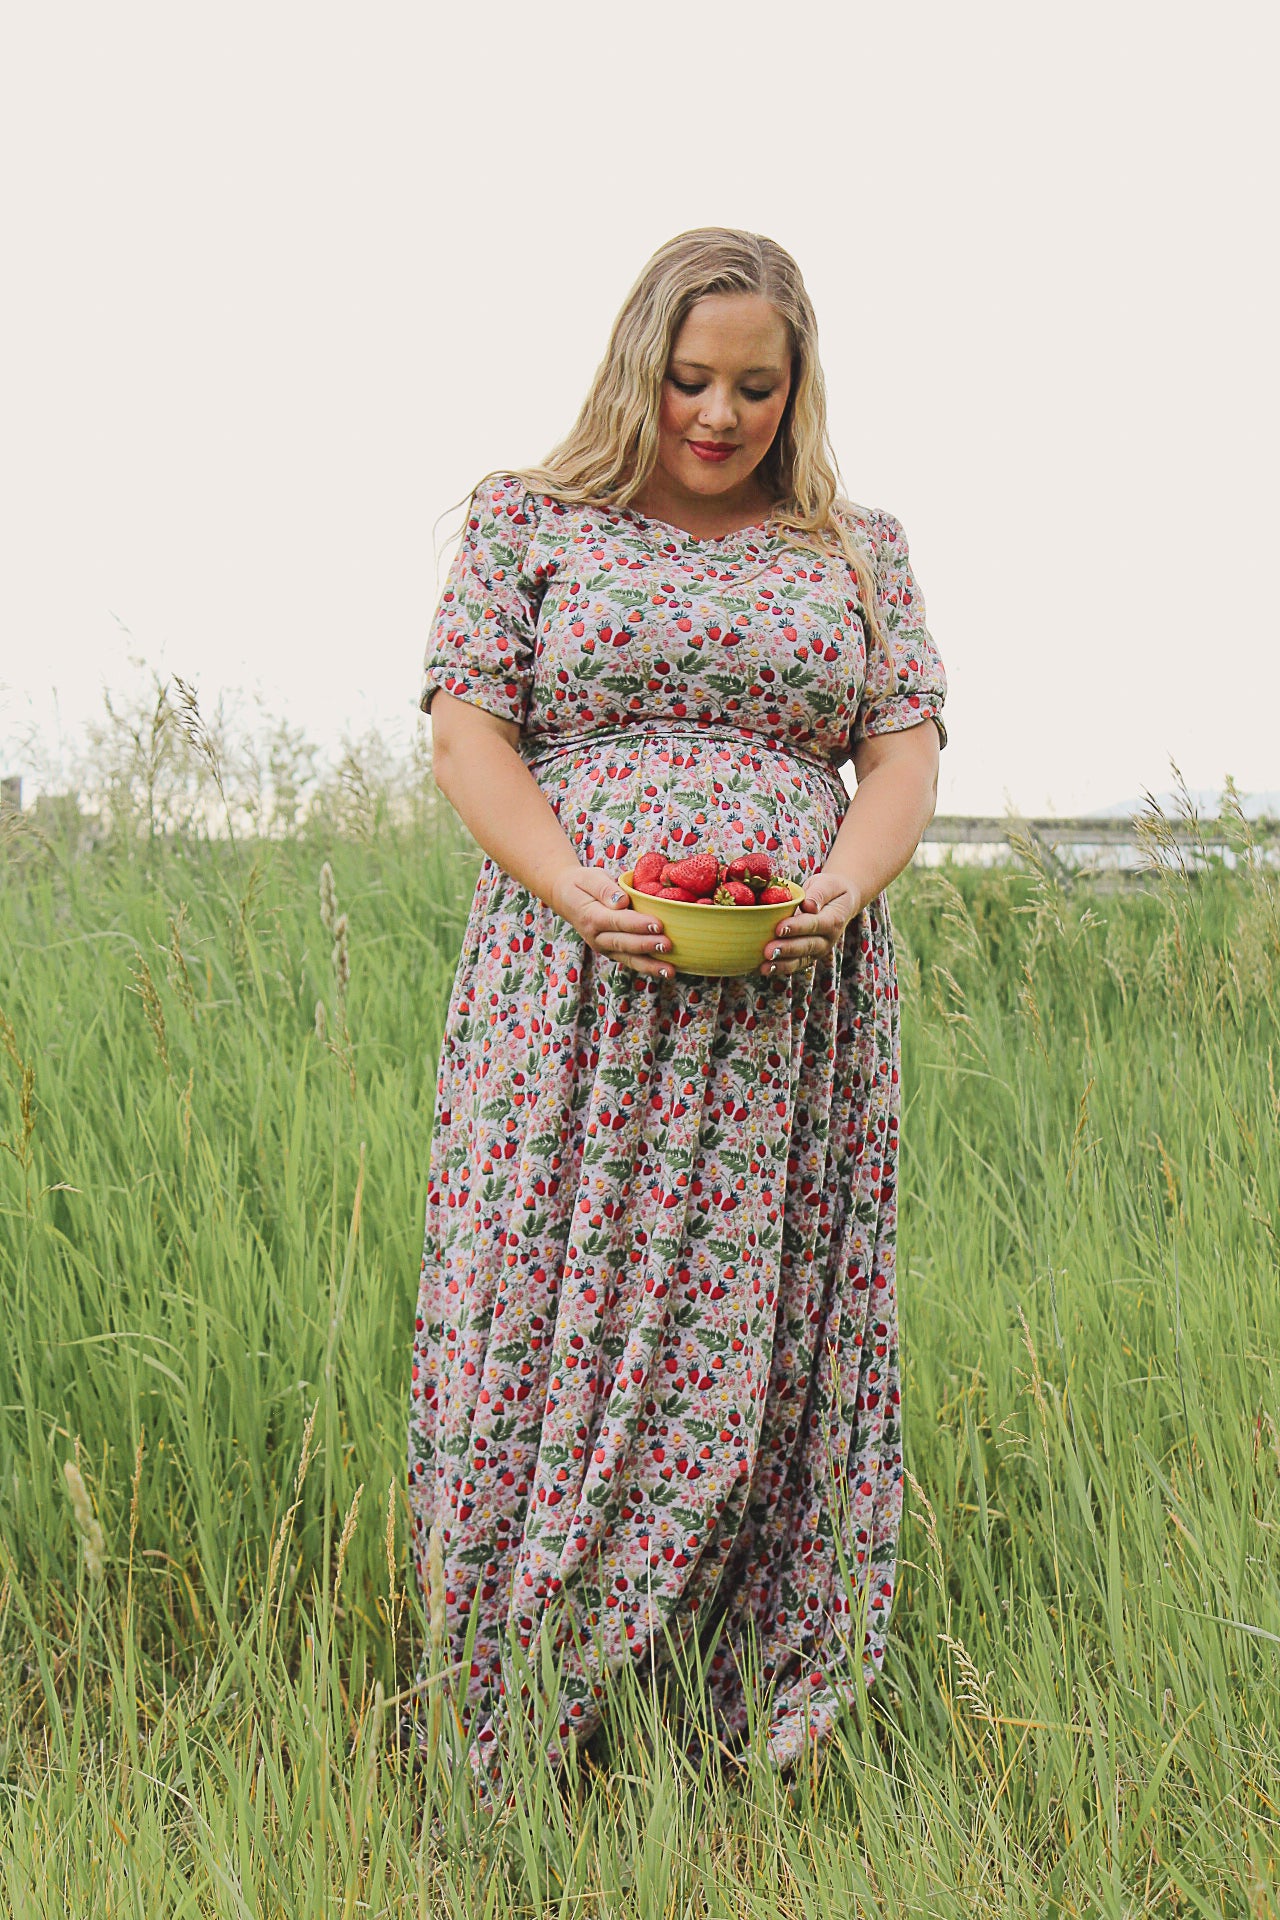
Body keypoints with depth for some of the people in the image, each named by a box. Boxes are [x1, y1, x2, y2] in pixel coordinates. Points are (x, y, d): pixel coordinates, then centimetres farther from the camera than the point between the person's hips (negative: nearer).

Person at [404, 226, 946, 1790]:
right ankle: (514, 1744, 6)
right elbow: (467, 734, 1)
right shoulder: (531, 522, 9)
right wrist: (580, 894, -15)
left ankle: (748, 1742, 9)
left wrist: (842, 890, -13)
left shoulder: (859, 550, 15)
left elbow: (905, 753, 8)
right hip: (571, 999, -1)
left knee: (765, 1351, 0)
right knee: (550, 1326, -3)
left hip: (793, 1016, 2)